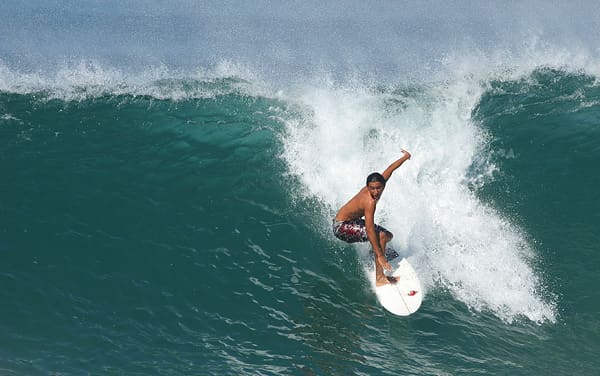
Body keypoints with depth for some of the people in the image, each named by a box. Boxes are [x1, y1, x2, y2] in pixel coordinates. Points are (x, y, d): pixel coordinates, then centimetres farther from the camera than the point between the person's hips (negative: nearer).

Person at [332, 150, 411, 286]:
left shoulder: (381, 181, -12)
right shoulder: (370, 202, -34)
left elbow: (389, 169, 7)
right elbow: (370, 230, -36)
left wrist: (405, 157, 23)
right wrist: (380, 256, -37)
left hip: (352, 220, 10)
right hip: (341, 227, -10)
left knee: (389, 236, 13)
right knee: (381, 236, -23)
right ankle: (380, 278, -20)